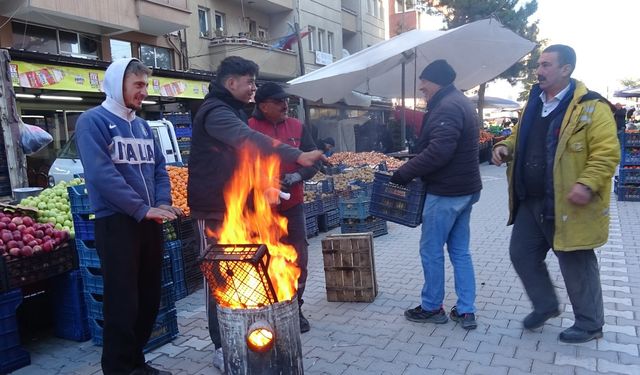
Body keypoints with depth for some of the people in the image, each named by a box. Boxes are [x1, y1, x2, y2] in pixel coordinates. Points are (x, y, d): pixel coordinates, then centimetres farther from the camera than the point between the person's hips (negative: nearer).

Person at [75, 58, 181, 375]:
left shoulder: (142, 126, 15)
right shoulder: (93, 121, -6)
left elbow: (159, 168, 14)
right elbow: (101, 174, -17)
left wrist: (162, 204, -5)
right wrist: (143, 209, -21)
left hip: (149, 223, 7)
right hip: (116, 223, -7)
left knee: (149, 299, 12)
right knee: (123, 303, -1)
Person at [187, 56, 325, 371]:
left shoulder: (233, 111, 16)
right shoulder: (215, 112, -17)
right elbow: (251, 140, -35)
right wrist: (297, 156, -43)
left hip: (236, 207, 9)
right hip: (214, 211, -9)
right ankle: (222, 347, 9)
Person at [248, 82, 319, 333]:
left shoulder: (297, 127, 5)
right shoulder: (249, 129, -5)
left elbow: (313, 160, 4)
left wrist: (296, 177, -14)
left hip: (292, 204, 3)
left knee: (298, 258, 7)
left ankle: (295, 309, 25)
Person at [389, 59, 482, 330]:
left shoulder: (447, 107, -17)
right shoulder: (461, 103, 17)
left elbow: (438, 152, -28)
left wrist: (405, 172, -18)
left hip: (446, 191, -10)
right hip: (464, 188, 10)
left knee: (431, 250, 3)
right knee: (460, 250, 13)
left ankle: (432, 307, 17)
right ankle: (466, 311, 19)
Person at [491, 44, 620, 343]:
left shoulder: (591, 107, -12)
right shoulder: (534, 103, 12)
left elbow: (607, 153, -16)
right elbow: (521, 139, 23)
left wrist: (587, 183, -29)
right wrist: (505, 147, 2)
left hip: (567, 205, -7)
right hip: (531, 202, 8)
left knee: (576, 265, 6)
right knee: (521, 253, 14)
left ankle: (590, 324, 27)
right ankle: (546, 306, 36)